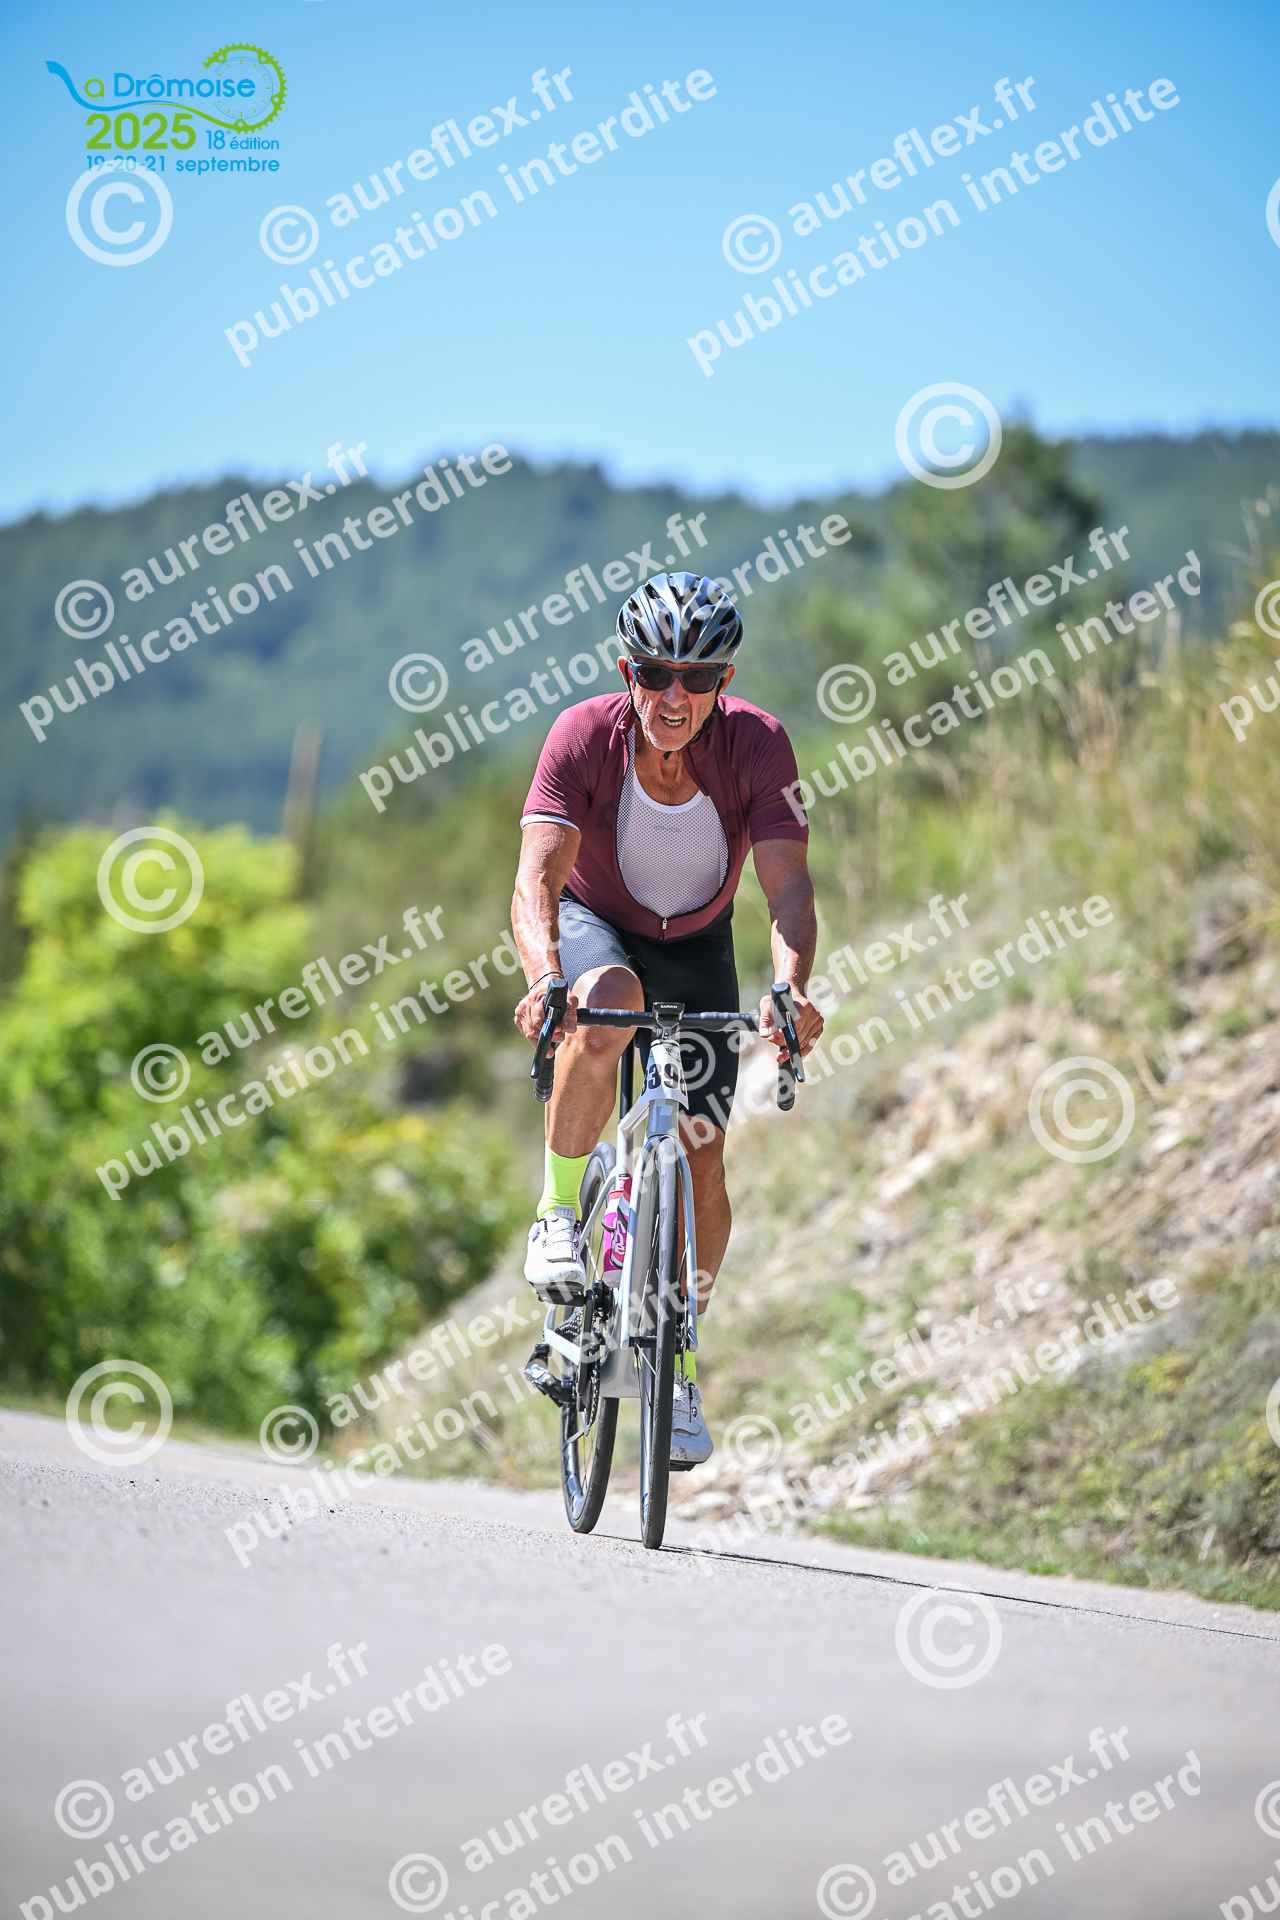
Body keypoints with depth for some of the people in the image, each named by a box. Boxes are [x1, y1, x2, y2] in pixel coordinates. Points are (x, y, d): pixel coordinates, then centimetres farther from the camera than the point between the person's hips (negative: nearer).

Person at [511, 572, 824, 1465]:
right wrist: (545, 978, -57)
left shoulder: (757, 744, -27)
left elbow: (788, 885, -34)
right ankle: (558, 1211, -21)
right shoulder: (584, 735, -29)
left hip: (696, 947, 2)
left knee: (703, 1159, -8)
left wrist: (790, 988, -53)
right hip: (595, 924, -1)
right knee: (608, 1001, -38)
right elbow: (537, 877, -37)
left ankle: (676, 1366, 11)